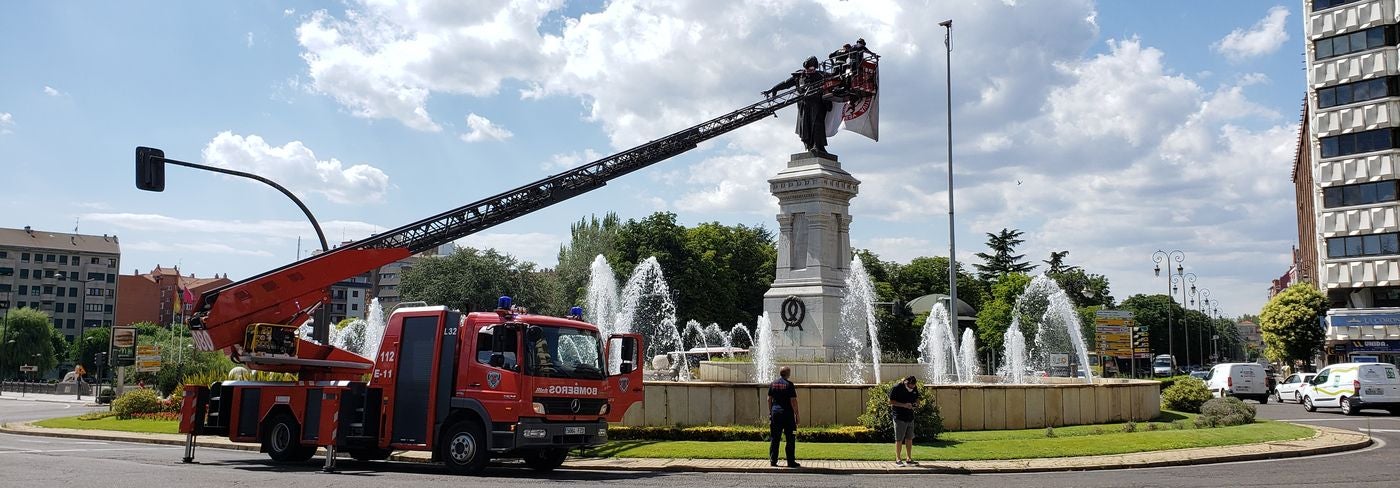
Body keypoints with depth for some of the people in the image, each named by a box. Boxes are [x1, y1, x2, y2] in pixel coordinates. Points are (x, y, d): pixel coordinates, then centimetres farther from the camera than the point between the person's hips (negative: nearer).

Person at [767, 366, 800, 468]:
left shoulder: (773, 384, 7)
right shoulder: (789, 385, -9)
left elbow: (769, 399, 9)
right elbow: (793, 401, -11)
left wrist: (770, 412, 18)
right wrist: (797, 413, -5)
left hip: (775, 413, 5)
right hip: (787, 413, -5)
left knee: (775, 439, 9)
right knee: (790, 439, 2)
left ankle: (773, 461, 9)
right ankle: (791, 461, 2)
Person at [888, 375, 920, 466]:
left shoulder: (914, 388, 6)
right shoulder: (897, 388, -13)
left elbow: (917, 398, 20)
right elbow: (891, 401, -12)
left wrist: (916, 403, -4)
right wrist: (904, 405, -22)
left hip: (910, 417, 6)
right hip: (900, 417, -6)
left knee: (909, 438, 10)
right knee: (899, 439, -2)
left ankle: (909, 459, 18)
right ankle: (898, 459, 6)